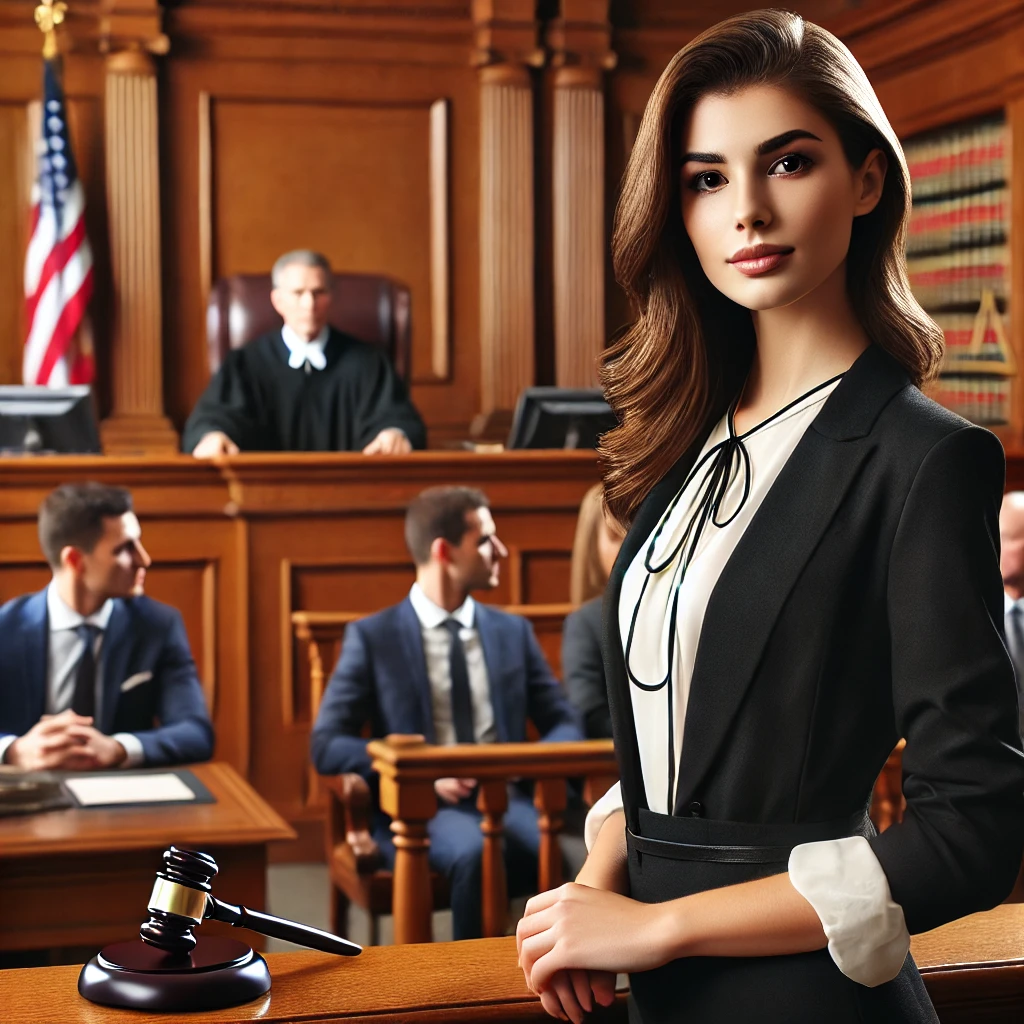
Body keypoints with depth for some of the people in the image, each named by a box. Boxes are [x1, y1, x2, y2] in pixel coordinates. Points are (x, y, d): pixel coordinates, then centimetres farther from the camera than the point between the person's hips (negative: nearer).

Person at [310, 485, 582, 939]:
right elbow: (326, 745, -3)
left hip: (507, 797, 3)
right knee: (474, 852, -37)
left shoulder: (512, 631, 15)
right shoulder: (372, 637, 3)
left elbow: (565, 725, 14)